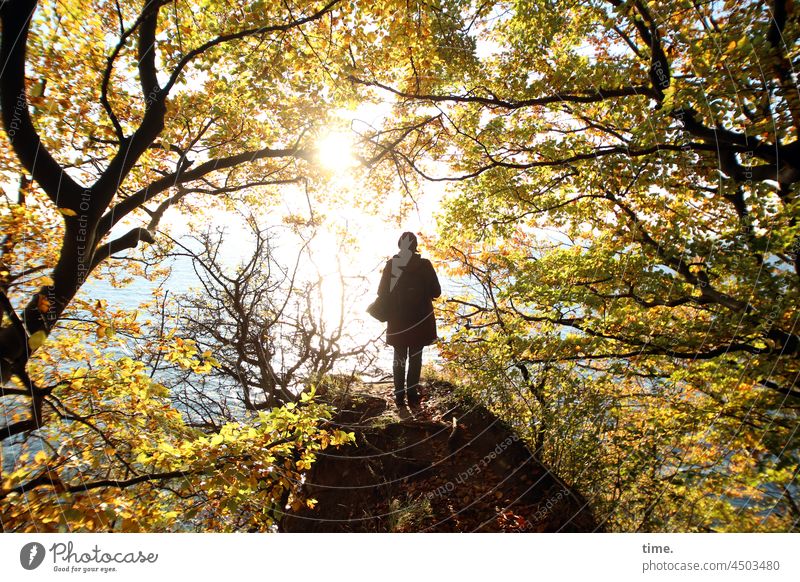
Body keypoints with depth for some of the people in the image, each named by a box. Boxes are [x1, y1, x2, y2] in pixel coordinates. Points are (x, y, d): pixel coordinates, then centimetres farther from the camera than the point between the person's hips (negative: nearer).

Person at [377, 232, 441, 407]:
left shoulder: (390, 265, -4)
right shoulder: (424, 265, -8)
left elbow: (382, 293, -1)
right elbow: (436, 292, -6)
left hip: (397, 320, 2)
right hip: (420, 320, -1)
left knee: (399, 357, 12)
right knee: (415, 358, 8)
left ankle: (400, 395, 12)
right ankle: (412, 395, 7)